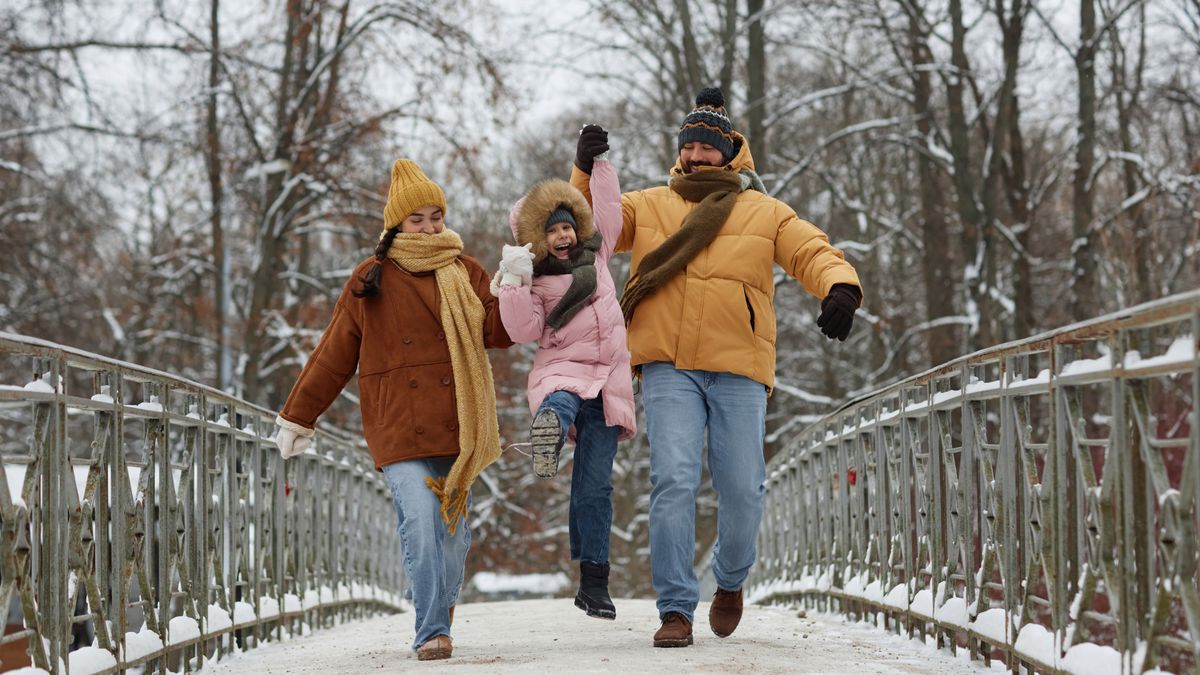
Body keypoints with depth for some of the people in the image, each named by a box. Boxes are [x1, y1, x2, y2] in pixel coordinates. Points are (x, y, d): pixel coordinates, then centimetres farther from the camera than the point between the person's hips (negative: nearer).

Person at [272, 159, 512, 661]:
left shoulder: (466, 274, 13)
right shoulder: (371, 280, 6)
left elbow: (499, 333, 3)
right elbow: (334, 355, 10)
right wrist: (297, 418, 12)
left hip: (456, 426, 3)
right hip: (399, 428, -3)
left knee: (453, 531, 7)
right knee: (421, 527, -16)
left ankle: (440, 620, 23)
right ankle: (432, 634, -15)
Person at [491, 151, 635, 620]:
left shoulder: (595, 254, 14)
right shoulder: (533, 278, 2)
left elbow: (608, 207, 20)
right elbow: (525, 330, -11)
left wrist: (599, 160, 15)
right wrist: (514, 283, -21)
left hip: (608, 379, 3)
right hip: (561, 369, -3)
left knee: (595, 485, -1)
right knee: (561, 400, -44)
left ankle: (593, 582, 3)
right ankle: (550, 425, -82)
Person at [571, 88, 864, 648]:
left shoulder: (765, 213, 12)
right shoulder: (648, 207, 16)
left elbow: (814, 254, 3)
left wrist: (840, 288, -19)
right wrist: (585, 173, -6)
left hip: (739, 369, 0)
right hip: (668, 366, 0)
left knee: (742, 490, 0)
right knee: (673, 480, -14)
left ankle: (730, 580, 30)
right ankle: (676, 608, -9)